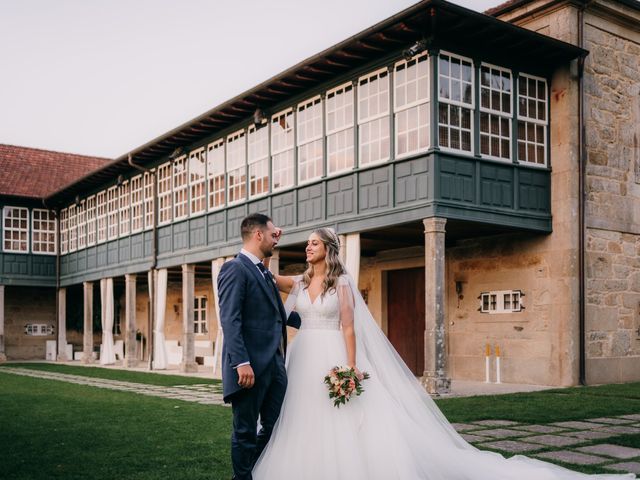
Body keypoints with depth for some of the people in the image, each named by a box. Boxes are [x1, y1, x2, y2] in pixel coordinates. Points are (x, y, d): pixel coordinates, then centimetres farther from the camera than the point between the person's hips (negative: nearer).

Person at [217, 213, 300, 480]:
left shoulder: (264, 273, 18)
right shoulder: (235, 269, -10)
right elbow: (230, 320, -18)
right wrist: (241, 363, -25)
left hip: (275, 365, 9)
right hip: (251, 367, -9)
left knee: (275, 427, 15)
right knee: (246, 432, 4)